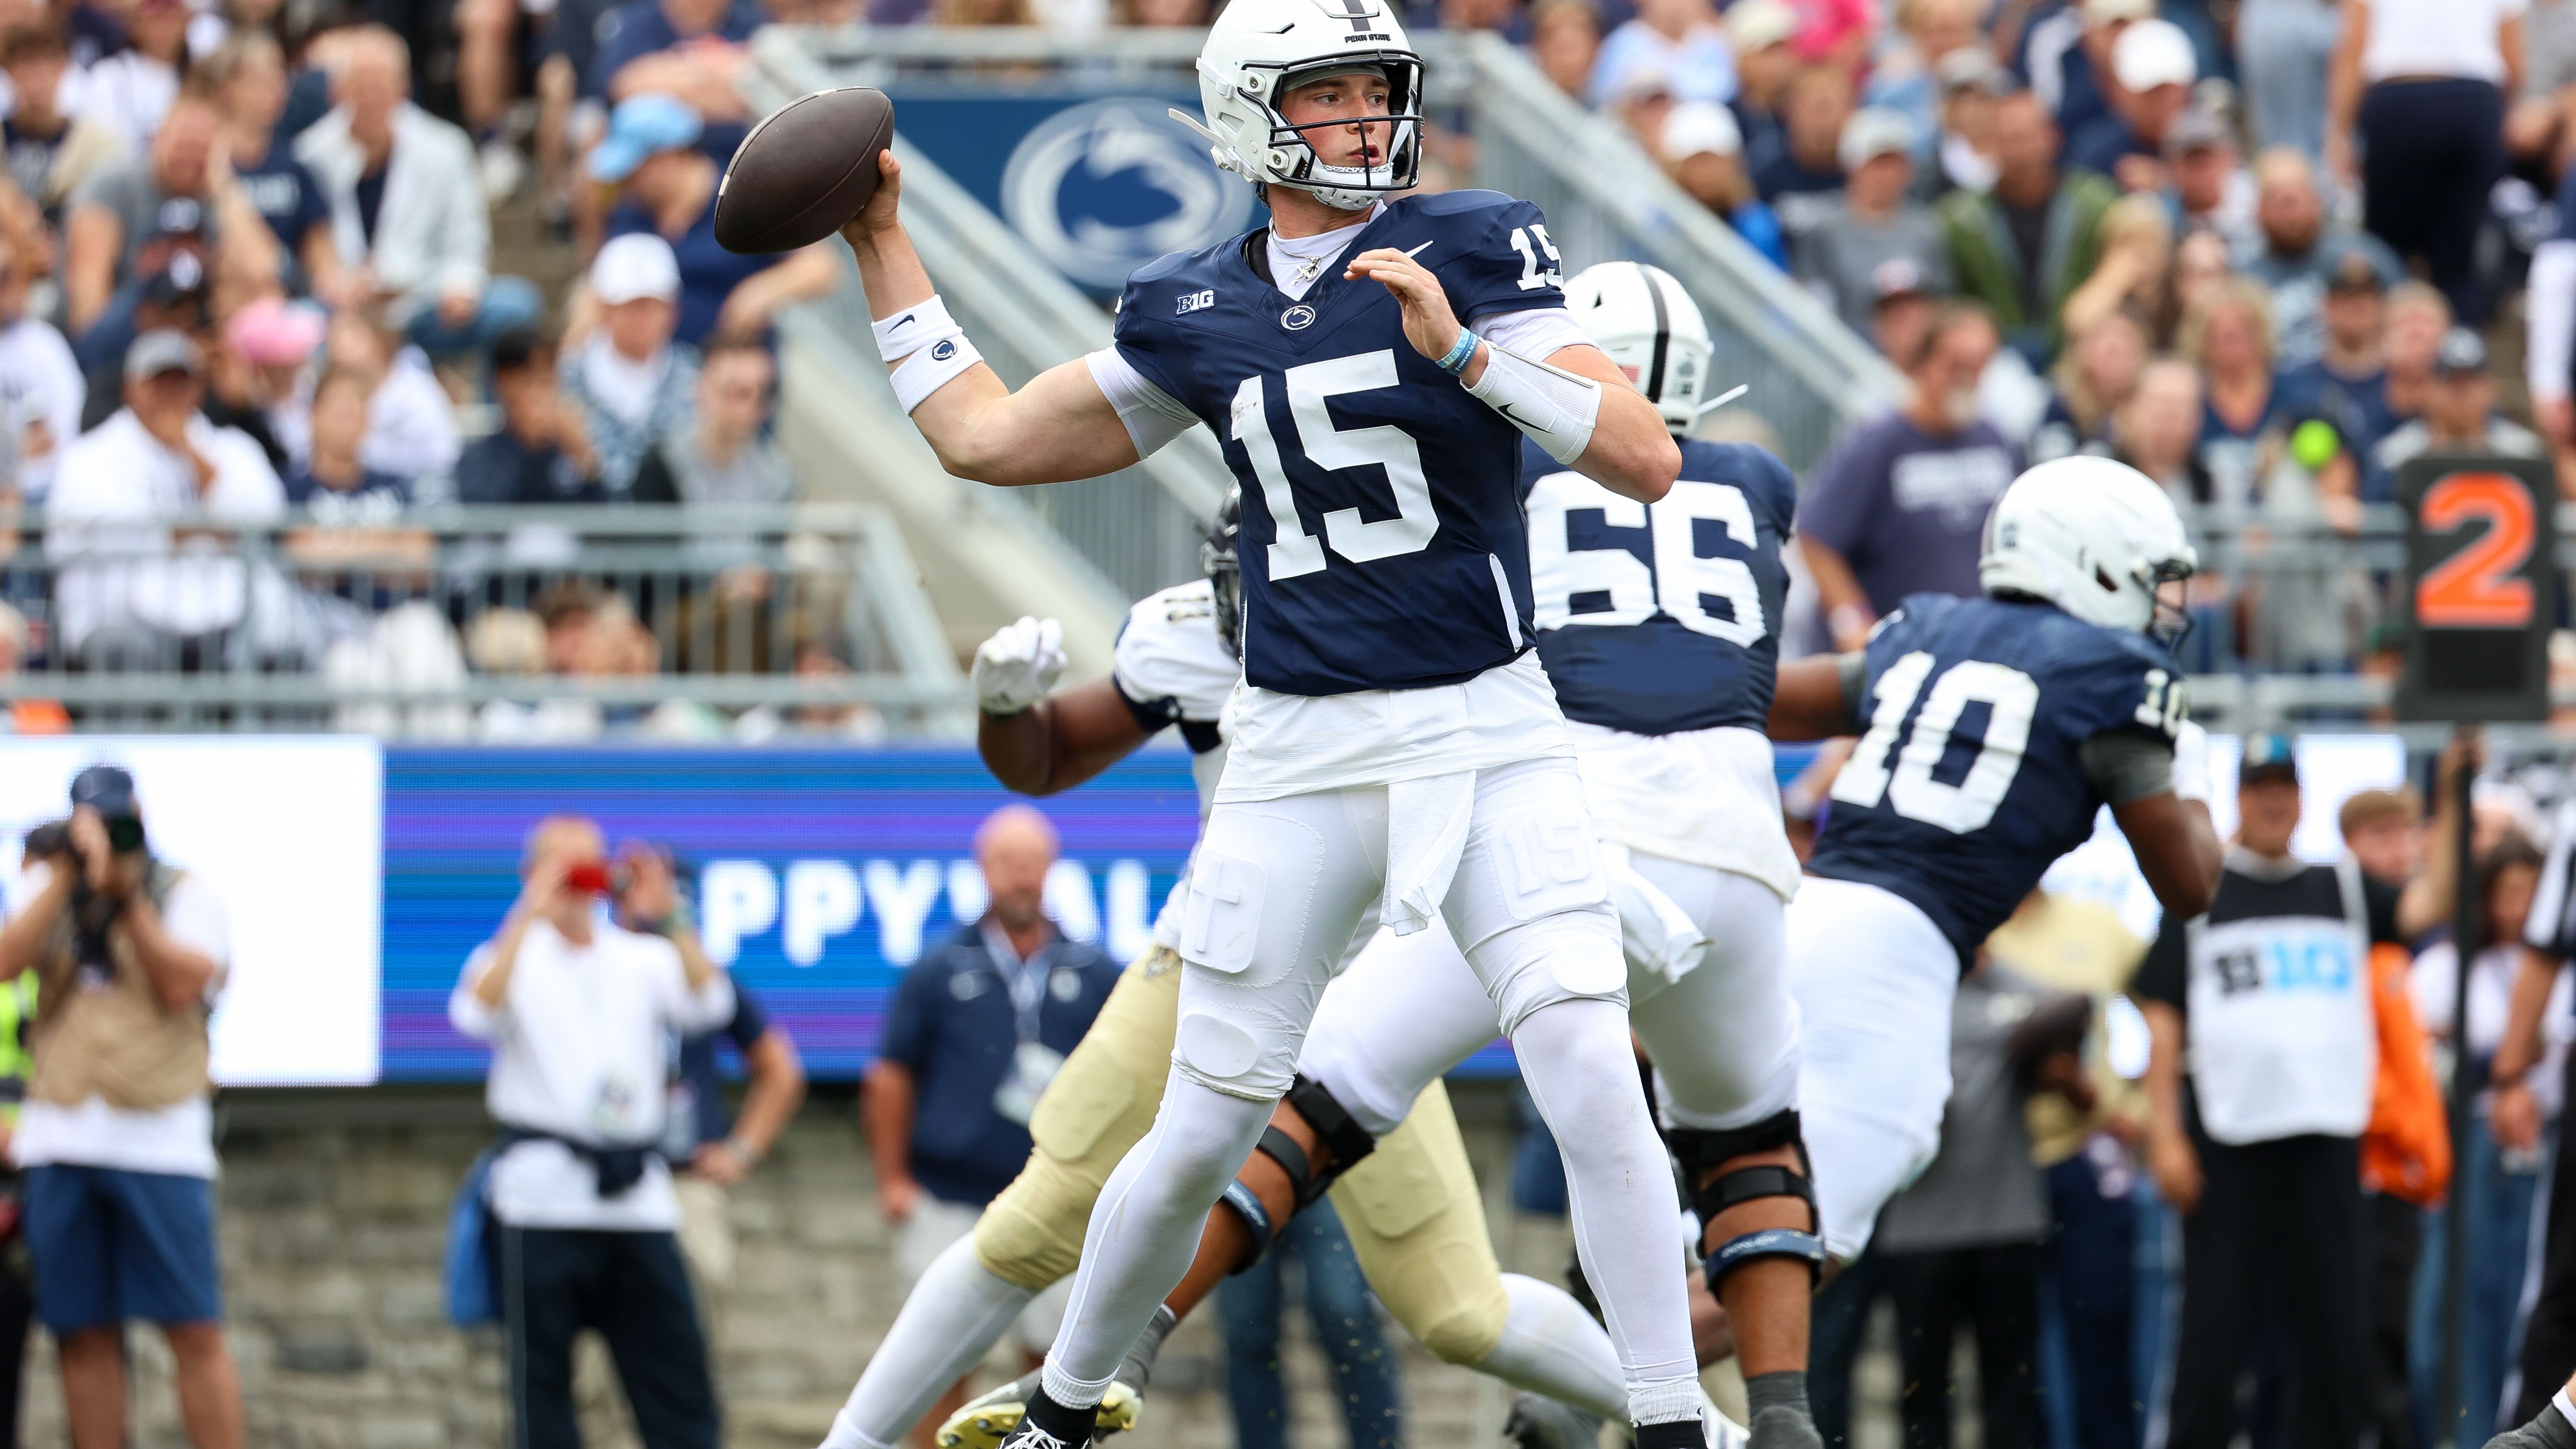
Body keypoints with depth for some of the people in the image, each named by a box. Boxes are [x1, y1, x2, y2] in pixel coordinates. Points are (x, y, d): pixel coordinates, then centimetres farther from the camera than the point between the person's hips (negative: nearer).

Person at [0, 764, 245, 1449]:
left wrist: (127, 896, -13)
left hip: (159, 1141, -3)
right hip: (60, 1142, 3)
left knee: (195, 1332, -7)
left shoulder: (185, 894, 6)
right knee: (84, 1334, 3)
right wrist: (66, 875, -10)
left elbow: (183, 983, -9)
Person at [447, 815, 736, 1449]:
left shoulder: (644, 960, 12)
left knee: (673, 1361, 1)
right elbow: (477, 1013, -16)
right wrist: (529, 918, -21)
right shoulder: (514, 957, 5)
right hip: (545, 1189, -3)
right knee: (542, 1374, 0)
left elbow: (709, 1004, -4)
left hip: (636, 1190, 3)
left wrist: (671, 921, -15)